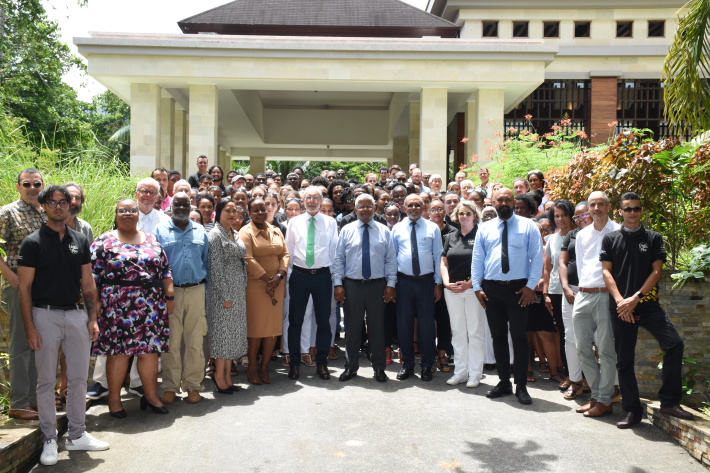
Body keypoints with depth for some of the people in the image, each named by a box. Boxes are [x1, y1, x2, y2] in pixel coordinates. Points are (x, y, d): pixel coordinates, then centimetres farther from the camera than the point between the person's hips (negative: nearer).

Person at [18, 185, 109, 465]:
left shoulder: (80, 241, 9)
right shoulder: (33, 242, -2)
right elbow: (24, 287, -5)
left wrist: (92, 319, 4)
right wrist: (30, 327, -11)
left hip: (76, 315, 4)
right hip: (46, 315, -4)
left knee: (79, 378, 9)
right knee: (47, 380, 5)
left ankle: (77, 435, 22)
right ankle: (49, 439, 17)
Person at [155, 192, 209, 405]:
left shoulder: (200, 232, 13)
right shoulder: (160, 231, 5)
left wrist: (203, 285, 8)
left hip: (196, 292, 2)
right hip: (170, 293, -2)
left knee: (195, 342, 4)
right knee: (171, 343, 2)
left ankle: (193, 385, 14)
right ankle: (170, 386, 14)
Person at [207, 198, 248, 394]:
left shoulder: (235, 234, 14)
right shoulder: (215, 235, -10)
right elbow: (216, 267, -14)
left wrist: (244, 289, 12)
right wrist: (225, 296, -17)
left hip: (238, 289, 8)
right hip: (223, 289, -8)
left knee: (234, 332, 10)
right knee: (223, 330, -3)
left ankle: (227, 374, 18)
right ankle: (220, 376, 7)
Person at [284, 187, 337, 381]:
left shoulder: (330, 222, 5)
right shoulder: (294, 222, 7)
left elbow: (335, 250, 5)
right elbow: (288, 250, 9)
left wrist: (335, 275, -1)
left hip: (323, 275, 0)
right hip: (299, 275, 1)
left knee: (323, 321, 5)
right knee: (295, 320, 5)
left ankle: (322, 363, 18)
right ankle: (294, 363, 17)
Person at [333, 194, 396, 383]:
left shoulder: (384, 231, 6)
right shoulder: (347, 231, 4)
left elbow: (391, 260, 4)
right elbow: (339, 259, 3)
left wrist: (390, 284, -3)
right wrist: (338, 284, -5)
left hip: (377, 285, 0)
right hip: (352, 285, 0)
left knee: (377, 327, 7)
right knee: (353, 327, 7)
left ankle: (379, 368, 20)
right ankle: (351, 367, 20)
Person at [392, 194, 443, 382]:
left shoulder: (433, 228, 4)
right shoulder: (397, 229, 7)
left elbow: (438, 257, 4)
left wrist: (438, 283, 0)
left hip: (426, 282, -1)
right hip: (404, 281, 1)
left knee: (426, 324, 3)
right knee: (404, 323, 6)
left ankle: (427, 366, 17)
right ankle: (407, 364, 20)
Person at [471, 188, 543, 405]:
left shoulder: (528, 226, 3)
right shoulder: (485, 228, 11)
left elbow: (537, 257, -1)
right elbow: (477, 259, 10)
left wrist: (531, 286, -9)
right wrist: (477, 287, 2)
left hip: (518, 289, -3)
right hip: (492, 289, 3)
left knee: (519, 337, -1)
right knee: (498, 336, 9)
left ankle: (521, 386, 9)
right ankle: (504, 382, 20)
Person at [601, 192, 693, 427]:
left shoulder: (654, 238, 8)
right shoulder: (610, 239, 8)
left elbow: (657, 271, 0)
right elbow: (606, 271, 2)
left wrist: (635, 298, -11)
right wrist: (620, 300, -11)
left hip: (647, 304, 0)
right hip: (620, 308, 0)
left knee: (674, 343, -19)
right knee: (624, 360, 3)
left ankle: (669, 401, -6)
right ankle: (632, 410, 15)